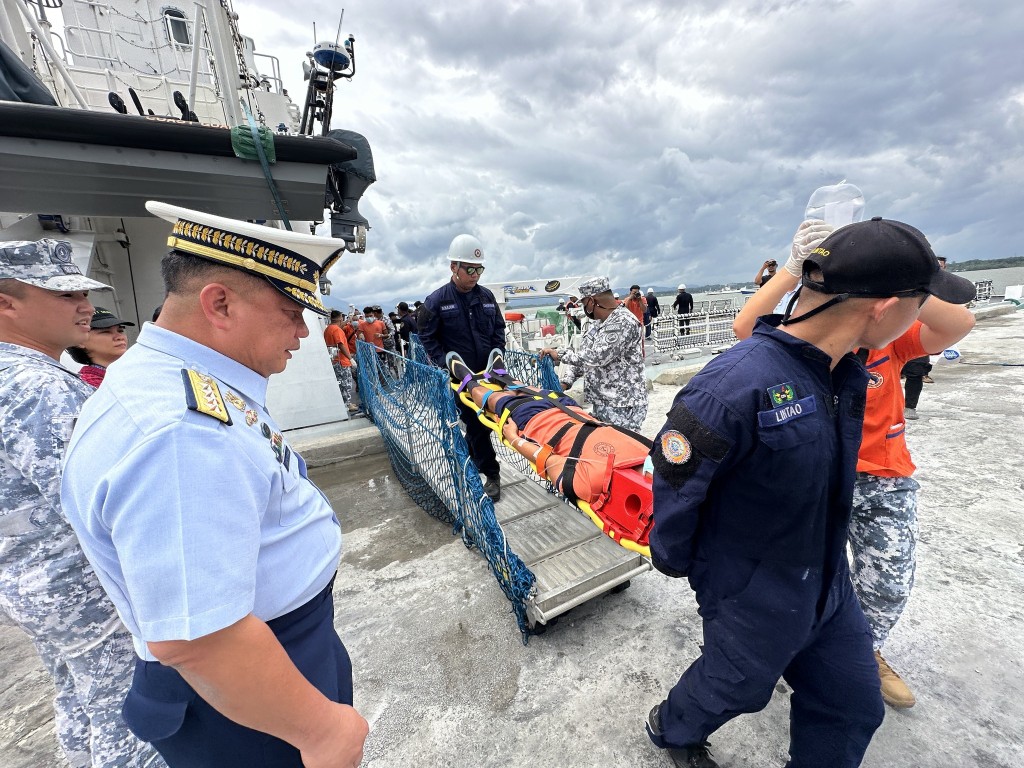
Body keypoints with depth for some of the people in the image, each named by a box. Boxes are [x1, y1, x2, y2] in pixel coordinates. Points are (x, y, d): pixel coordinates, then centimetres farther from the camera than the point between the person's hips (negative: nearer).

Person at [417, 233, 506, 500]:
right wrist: (446, 364, -12)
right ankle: (492, 474, 15)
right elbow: (427, 337, -4)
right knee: (475, 424, 2)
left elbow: (499, 329, 13)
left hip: (488, 373, 4)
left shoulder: (486, 296, 5)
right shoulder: (437, 300, -7)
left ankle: (469, 458, 34)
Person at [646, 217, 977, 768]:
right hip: (752, 595, -6)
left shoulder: (844, 372, -8)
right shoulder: (736, 386, -35)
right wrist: (675, 561, -10)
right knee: (733, 689, 22)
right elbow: (674, 481, -26)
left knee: (852, 707, 24)